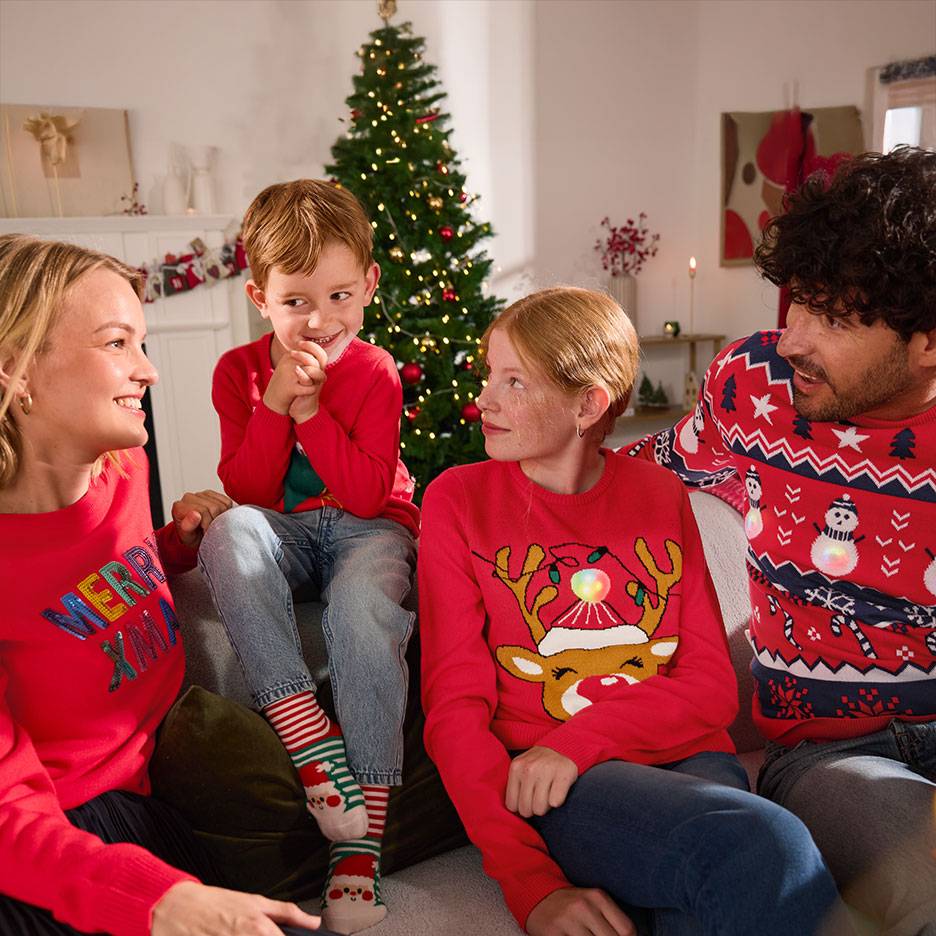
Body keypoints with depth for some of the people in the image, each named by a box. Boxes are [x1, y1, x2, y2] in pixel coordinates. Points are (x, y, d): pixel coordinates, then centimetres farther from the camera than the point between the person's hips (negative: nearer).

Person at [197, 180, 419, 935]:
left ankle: (361, 840, -28)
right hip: (280, 533, 2)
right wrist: (274, 404, -17)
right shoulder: (240, 370, 2)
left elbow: (367, 495, -14)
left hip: (366, 529, -2)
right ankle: (310, 739, -36)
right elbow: (246, 492, -5)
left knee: (363, 603, -35)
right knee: (229, 533, -33)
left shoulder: (374, 372, -4)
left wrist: (311, 408, -19)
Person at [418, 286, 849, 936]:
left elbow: (713, 686, 4)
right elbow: (455, 704, -4)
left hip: (686, 760, 2)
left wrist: (577, 739, -15)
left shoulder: (660, 495, 10)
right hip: (541, 781, -1)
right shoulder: (459, 500, 3)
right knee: (765, 842, -29)